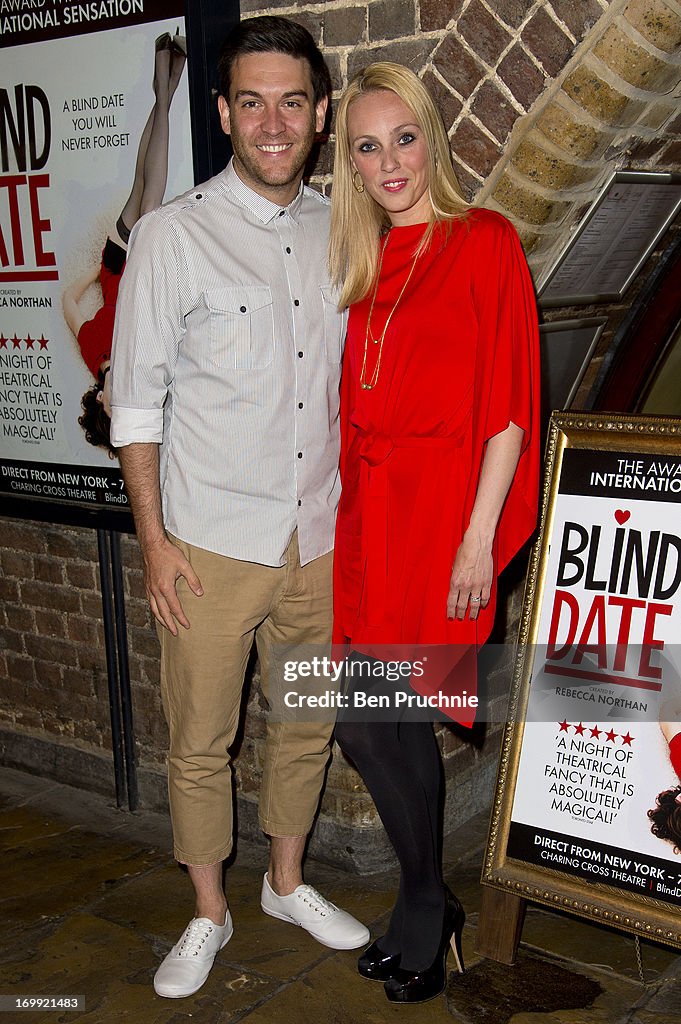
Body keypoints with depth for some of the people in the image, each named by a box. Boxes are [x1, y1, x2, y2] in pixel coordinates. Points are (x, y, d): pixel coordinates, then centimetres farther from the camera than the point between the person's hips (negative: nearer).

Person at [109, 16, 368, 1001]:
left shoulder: (340, 232, 6)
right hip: (213, 542, -4)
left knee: (308, 723, 16)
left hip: (320, 537, 4)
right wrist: (154, 540, -9)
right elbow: (137, 398, -6)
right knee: (200, 742, 8)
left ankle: (288, 882, 40)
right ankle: (209, 914, 31)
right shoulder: (172, 235, -7)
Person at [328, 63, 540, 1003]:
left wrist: (478, 536, -14)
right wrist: (348, 507, 12)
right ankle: (430, 908, 30)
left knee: (385, 709, -1)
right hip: (368, 513, 6)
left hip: (442, 510, -6)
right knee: (365, 714, 7)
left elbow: (508, 405, -9)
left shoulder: (483, 242, -4)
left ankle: (422, 915, 26)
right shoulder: (367, 263, 15)